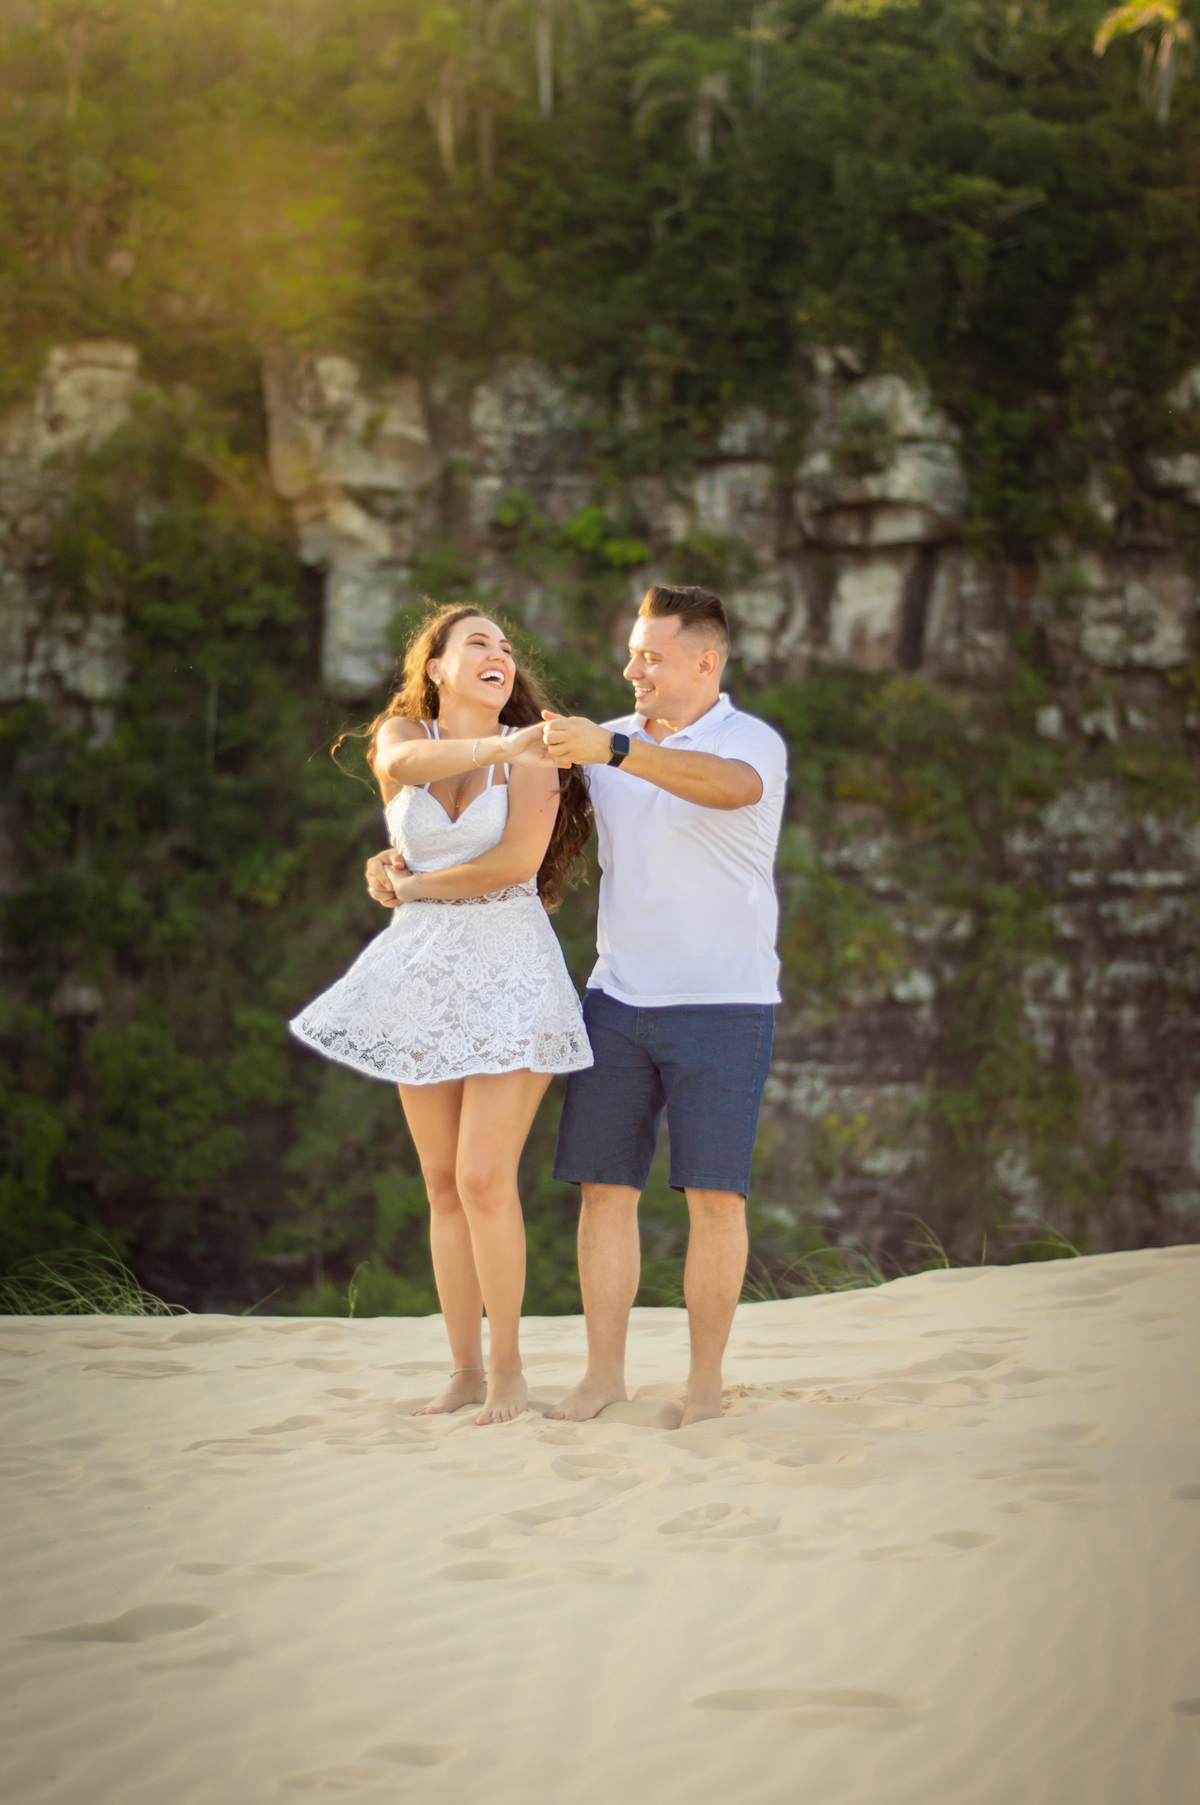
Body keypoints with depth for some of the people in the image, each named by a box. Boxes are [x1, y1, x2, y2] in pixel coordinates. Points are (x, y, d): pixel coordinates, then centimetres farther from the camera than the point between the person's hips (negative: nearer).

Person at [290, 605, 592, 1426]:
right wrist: (499, 749, -33)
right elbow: (404, 762, -18)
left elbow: (517, 860, -14)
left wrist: (412, 886, -3)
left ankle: (508, 1365, 0)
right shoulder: (402, 732, 8)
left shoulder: (531, 749, -1)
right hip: (423, 976, 4)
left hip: (508, 969, -4)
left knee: (485, 1178, -12)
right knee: (443, 1187, 5)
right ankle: (465, 1369, 12)